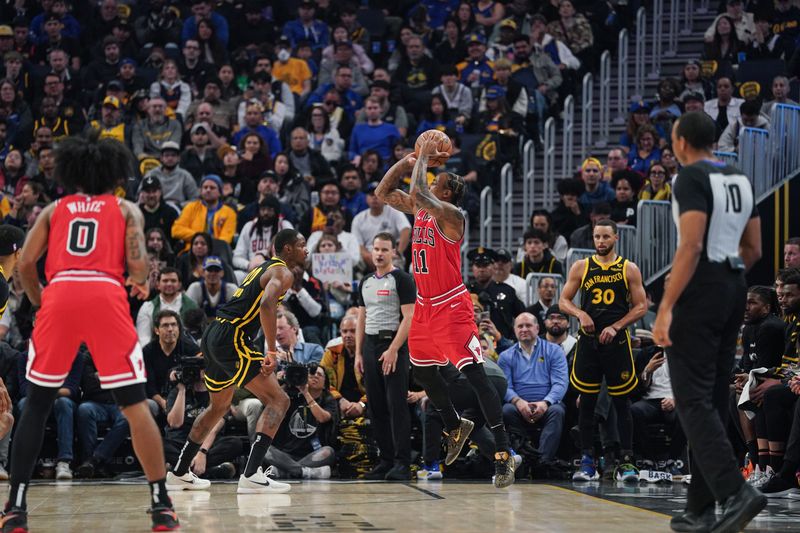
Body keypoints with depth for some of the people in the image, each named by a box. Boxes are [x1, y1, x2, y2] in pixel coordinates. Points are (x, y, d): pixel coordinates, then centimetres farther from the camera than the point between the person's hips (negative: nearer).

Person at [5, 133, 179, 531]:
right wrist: (141, 283, 26)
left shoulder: (54, 210, 25)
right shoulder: (125, 209, 21)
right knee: (135, 405, 3)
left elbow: (25, 264, 12)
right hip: (106, 295, -1)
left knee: (36, 404, 12)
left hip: (59, 294, 1)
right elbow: (137, 263, 5)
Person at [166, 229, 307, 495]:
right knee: (278, 400, -9)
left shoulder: (262, 267, 23)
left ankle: (180, 472, 36)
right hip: (231, 339, -10)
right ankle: (251, 476, -20)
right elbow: (267, 305, -25)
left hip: (213, 335, 10)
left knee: (219, 406, 27)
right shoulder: (283, 273, -8)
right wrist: (272, 351, -24)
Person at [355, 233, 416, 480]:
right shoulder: (366, 283, 17)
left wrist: (393, 350, -19)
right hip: (370, 345, 7)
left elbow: (408, 318, -11)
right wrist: (358, 353, 11)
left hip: (393, 345, -7)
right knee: (376, 407, 6)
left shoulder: (402, 279, -5)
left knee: (397, 406, -11)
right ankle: (386, 461, 11)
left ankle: (402, 464, -11)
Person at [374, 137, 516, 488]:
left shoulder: (450, 215, -17)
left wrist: (423, 158, -17)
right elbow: (382, 192, 14)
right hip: (425, 305, 9)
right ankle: (455, 429, 42)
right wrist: (408, 160, 3)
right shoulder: (418, 209, 8)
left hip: (452, 307, -9)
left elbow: (418, 192, -32)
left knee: (475, 376, -14)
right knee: (422, 373, 21)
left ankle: (503, 454, -15)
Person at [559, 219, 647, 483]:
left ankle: (626, 461, 3)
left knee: (622, 402, 0)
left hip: (616, 341, -1)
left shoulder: (629, 269, 3)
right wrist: (580, 313, -13)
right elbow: (563, 301, 8)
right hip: (588, 340, 1)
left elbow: (641, 306, 1)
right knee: (587, 402, 3)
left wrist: (615, 327, -11)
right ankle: (587, 462, 9)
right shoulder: (581, 267, 7)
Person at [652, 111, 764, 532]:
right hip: (734, 289, 8)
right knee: (714, 399, 11)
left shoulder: (692, 177, -11)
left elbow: (691, 246, -20)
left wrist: (665, 308, -21)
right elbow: (753, 250, 17)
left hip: (699, 291, -8)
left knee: (693, 400, -7)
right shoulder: (739, 179, 15)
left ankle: (735, 492, -23)